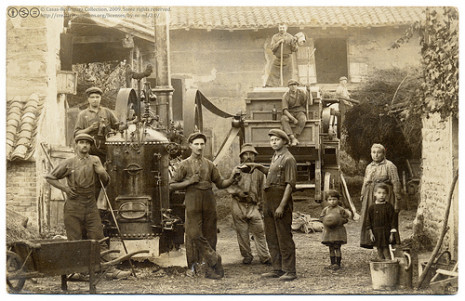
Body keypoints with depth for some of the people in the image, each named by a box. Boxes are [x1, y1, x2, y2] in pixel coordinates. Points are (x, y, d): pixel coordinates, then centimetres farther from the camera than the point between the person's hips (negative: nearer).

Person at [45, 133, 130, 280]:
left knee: (98, 239, 0)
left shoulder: (95, 161, 10)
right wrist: (65, 188, -3)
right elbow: (50, 177, 9)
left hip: (91, 207, 2)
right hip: (73, 207, -2)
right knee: (75, 241, 1)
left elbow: (106, 182, 11)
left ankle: (110, 269, -3)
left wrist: (101, 172, -10)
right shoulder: (68, 163, 3)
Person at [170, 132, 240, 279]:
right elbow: (172, 185, 4)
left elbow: (220, 183, 14)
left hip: (209, 203, 3)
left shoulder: (209, 165, 13)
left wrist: (232, 176, -4)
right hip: (193, 203, -3)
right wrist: (189, 182, -9)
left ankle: (210, 269, 9)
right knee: (195, 235, -11)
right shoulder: (184, 165, 4)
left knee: (210, 236, 3)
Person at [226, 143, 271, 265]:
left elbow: (262, 190, 14)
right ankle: (246, 256, 16)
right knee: (242, 233, 4)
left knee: (259, 232, -3)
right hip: (238, 205, 0)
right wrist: (239, 192, -16)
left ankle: (264, 257, 4)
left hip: (253, 206, 1)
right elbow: (230, 186, 2)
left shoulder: (259, 172, 10)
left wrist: (261, 205, 9)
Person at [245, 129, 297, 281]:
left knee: (284, 237, -7)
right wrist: (258, 166, 24)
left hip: (281, 199, -9)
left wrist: (282, 206, -23)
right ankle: (277, 269, 19)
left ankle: (289, 271, -2)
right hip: (269, 200, 9)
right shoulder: (275, 157, 18)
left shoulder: (288, 159, -10)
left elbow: (290, 184, -17)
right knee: (271, 236, 12)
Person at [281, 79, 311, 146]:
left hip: (300, 111, 0)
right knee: (283, 119, -34)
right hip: (290, 113, 0)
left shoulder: (301, 92, 2)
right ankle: (293, 139, -44)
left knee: (302, 120, -37)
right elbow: (285, 110, -12)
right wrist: (293, 119, -22)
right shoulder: (286, 96, -4)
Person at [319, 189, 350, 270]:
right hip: (328, 231, 4)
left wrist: (339, 221, -18)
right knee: (331, 248, 9)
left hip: (338, 231, -4)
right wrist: (326, 220, -11)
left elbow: (346, 218, -2)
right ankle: (333, 263, 17)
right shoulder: (325, 209, 5)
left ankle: (338, 263, 5)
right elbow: (321, 217, 8)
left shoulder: (340, 210, -4)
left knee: (337, 248, -2)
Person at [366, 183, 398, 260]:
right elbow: (368, 221, 3)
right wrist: (371, 233, -2)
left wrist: (392, 233, -6)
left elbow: (392, 220, -2)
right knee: (379, 251, 8)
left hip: (386, 232, -2)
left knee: (386, 251, -1)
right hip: (376, 233, 2)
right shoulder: (372, 207, 0)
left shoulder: (389, 207, -3)